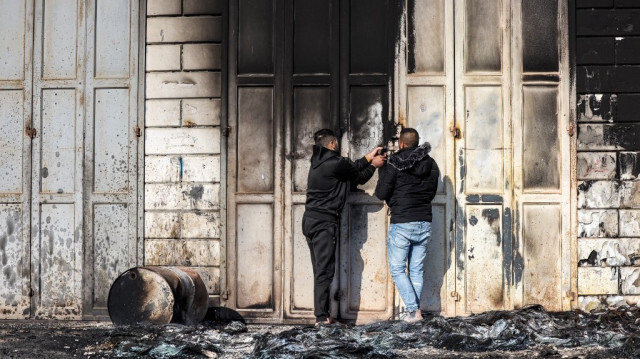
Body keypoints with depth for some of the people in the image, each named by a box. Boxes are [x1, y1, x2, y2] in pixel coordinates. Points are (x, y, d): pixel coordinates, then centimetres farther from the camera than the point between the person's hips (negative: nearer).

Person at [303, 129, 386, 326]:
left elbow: (351, 169, 21)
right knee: (324, 271, -8)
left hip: (310, 220, 9)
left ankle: (322, 314, 11)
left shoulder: (318, 162, 15)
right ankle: (321, 317, -10)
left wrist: (368, 158, 28)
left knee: (320, 270, 10)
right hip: (324, 221, -9)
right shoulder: (336, 163, -11)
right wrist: (373, 165, 21)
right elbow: (359, 177, 4)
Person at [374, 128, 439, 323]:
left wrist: (382, 172, 7)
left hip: (402, 224, -5)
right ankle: (414, 310, 11)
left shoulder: (395, 164, -10)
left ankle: (413, 310, -7)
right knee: (416, 270, 11)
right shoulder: (431, 164, 8)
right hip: (424, 223, 5)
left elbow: (381, 193, -7)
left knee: (397, 269, 3)